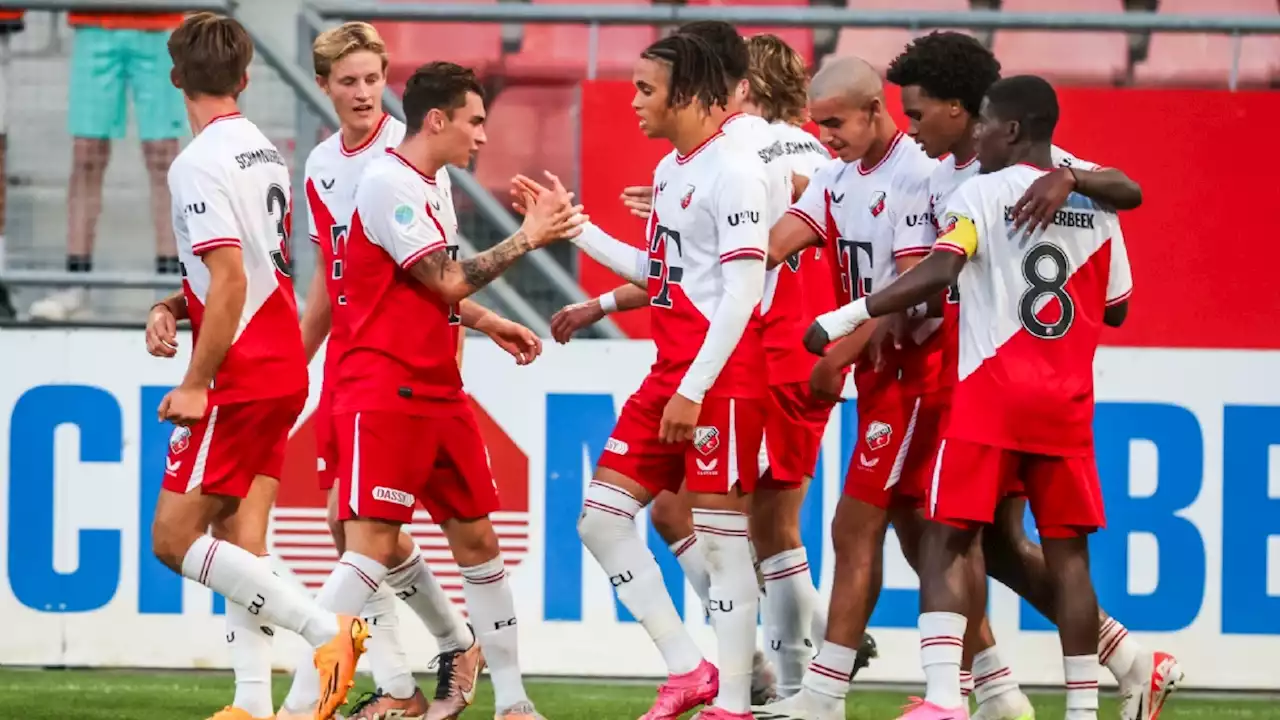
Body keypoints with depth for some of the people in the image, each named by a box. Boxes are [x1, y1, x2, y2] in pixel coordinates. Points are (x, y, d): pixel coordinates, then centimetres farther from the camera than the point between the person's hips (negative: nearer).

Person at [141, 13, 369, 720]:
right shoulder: (265, 152, 12)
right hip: (284, 371, 9)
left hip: (239, 375, -9)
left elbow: (231, 284, -21)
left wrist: (195, 385, -17)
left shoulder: (198, 165, -16)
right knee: (239, 540, 8)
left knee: (174, 540, -7)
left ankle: (324, 628, -15)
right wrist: (175, 305, 12)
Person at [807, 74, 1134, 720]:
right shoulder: (1098, 206, 9)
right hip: (1066, 401, 4)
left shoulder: (984, 193, -6)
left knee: (947, 539, -2)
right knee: (1066, 550, 7)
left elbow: (937, 273, -19)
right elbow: (1115, 308, 17)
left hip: (991, 394, -4)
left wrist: (843, 320, -17)